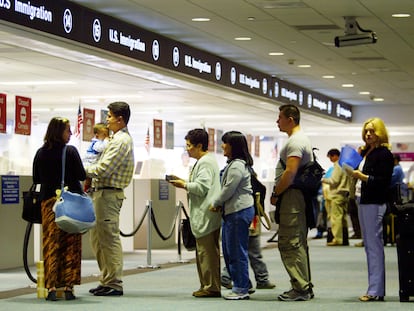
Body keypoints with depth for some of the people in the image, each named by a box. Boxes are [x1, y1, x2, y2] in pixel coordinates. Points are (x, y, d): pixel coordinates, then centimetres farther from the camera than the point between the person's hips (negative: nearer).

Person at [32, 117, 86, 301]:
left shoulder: (41, 153, 4)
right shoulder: (70, 151, -6)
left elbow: (36, 179, 11)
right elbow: (82, 176, -5)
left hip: (48, 201, 3)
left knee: (51, 244, 3)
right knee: (71, 245, 2)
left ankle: (52, 287, -2)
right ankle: (69, 286, 1)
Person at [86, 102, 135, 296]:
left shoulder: (121, 141, -15)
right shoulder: (120, 139, 19)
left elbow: (103, 169, -20)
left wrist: (84, 171, -6)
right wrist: (90, 175, 8)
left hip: (108, 193, -11)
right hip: (104, 192, 11)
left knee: (109, 238, -8)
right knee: (98, 238, 14)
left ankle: (114, 284, -5)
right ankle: (107, 281, 20)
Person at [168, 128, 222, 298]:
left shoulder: (205, 162, -12)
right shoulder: (207, 160, 20)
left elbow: (202, 187, -19)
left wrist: (184, 185, -6)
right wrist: (185, 183, 15)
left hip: (206, 215, -11)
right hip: (204, 215, 11)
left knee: (206, 251, -8)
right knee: (206, 251, 12)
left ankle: (211, 286, -5)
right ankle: (208, 285, 16)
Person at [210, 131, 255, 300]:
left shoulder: (237, 166, -16)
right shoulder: (233, 164, 18)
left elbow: (228, 190, -17)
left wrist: (215, 204, -3)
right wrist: (220, 204, 8)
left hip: (239, 212, -11)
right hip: (233, 211, 11)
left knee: (237, 252, -6)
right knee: (228, 250, 14)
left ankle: (241, 289, 0)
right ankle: (240, 286, 19)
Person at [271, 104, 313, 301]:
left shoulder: (295, 141, -13)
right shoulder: (301, 139, 21)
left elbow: (290, 173, -22)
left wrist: (275, 194, -12)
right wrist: (278, 193, 18)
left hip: (291, 197, -11)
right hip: (298, 198, 11)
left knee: (290, 244, -10)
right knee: (298, 244, 13)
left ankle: (300, 289, -10)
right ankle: (305, 287, 17)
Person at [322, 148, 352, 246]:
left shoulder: (338, 165, -11)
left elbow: (334, 180, -15)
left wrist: (323, 179, -1)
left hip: (337, 194, -9)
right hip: (345, 193, 9)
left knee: (336, 216, -10)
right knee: (343, 217, 11)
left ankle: (337, 239, -14)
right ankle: (344, 239, 12)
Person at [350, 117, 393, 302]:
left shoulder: (384, 154, -9)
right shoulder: (365, 152, 16)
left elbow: (383, 181, -16)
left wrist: (363, 177, -23)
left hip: (375, 204, -9)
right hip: (362, 202, 9)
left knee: (374, 246, -10)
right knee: (369, 246, 11)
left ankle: (376, 291, -9)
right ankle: (375, 288, 15)